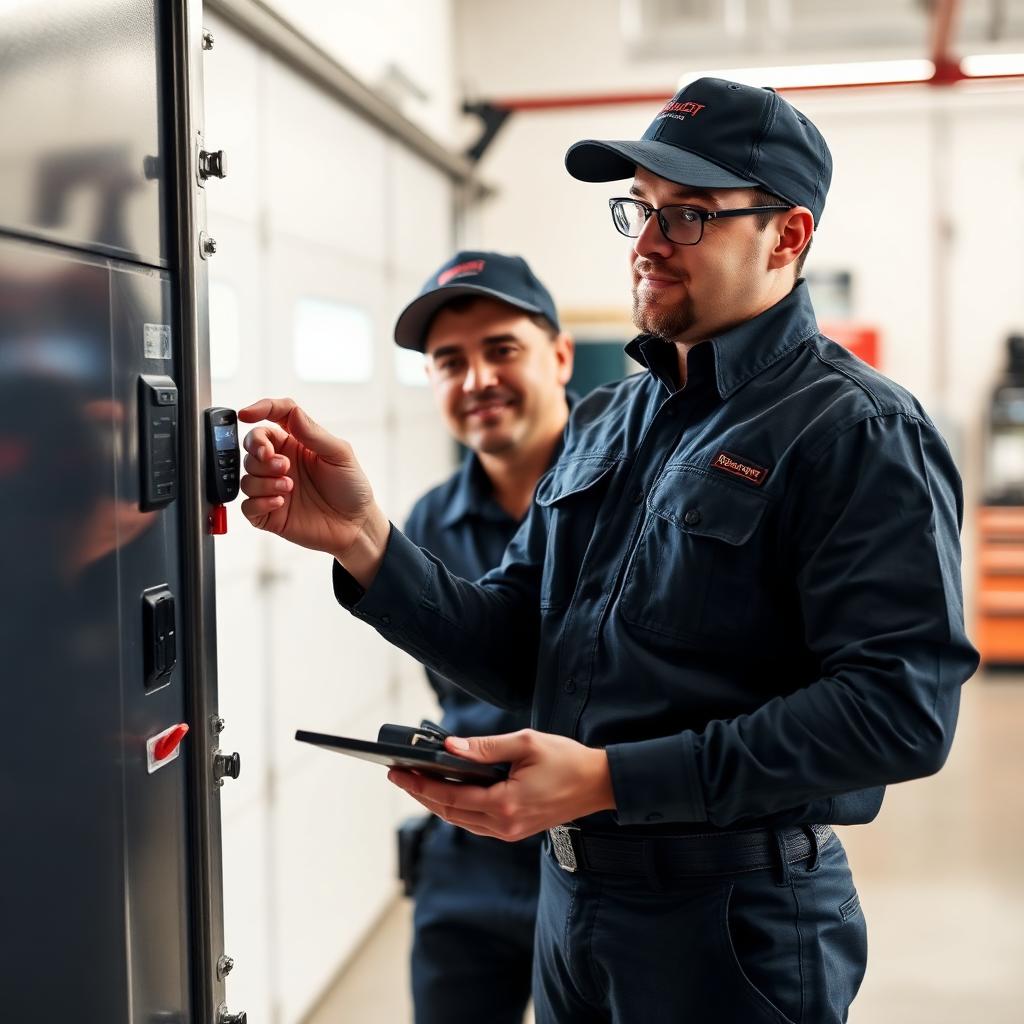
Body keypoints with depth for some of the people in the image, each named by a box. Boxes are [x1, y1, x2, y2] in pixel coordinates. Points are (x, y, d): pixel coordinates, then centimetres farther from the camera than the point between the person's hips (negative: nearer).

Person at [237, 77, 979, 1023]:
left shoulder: (859, 435, -14)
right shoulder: (607, 423, 9)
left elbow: (900, 709, -24)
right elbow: (516, 652, 5)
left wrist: (609, 779, -26)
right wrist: (364, 540, -12)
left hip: (736, 931, -7)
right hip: (572, 901, 7)